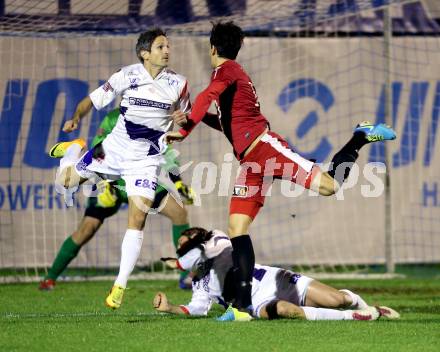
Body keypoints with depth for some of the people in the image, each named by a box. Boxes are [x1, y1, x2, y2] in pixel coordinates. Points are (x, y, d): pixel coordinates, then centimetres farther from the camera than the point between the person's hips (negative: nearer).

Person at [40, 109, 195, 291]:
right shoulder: (114, 119, -15)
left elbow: (166, 152, 8)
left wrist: (176, 180, -3)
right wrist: (102, 185, -27)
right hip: (112, 182, -4)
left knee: (179, 211, -12)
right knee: (88, 228, -17)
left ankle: (187, 276, -6)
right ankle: (50, 277, -1)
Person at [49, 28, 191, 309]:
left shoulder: (177, 83, -5)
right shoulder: (128, 76, -10)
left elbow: (185, 114, 11)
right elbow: (94, 99, -6)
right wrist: (76, 117, -25)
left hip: (146, 160, -1)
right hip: (114, 149, 1)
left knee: (138, 219, -13)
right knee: (65, 182, 6)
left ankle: (120, 286, -7)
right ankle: (74, 150, 43)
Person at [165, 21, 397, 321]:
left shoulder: (226, 70, 2)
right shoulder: (236, 76, 30)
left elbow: (206, 98, -19)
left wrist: (185, 130, -18)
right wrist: (200, 118, 32)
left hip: (263, 145, -9)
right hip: (251, 162, 9)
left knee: (329, 186, -20)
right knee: (237, 228, 0)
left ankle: (361, 137, 5)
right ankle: (243, 305, -4)